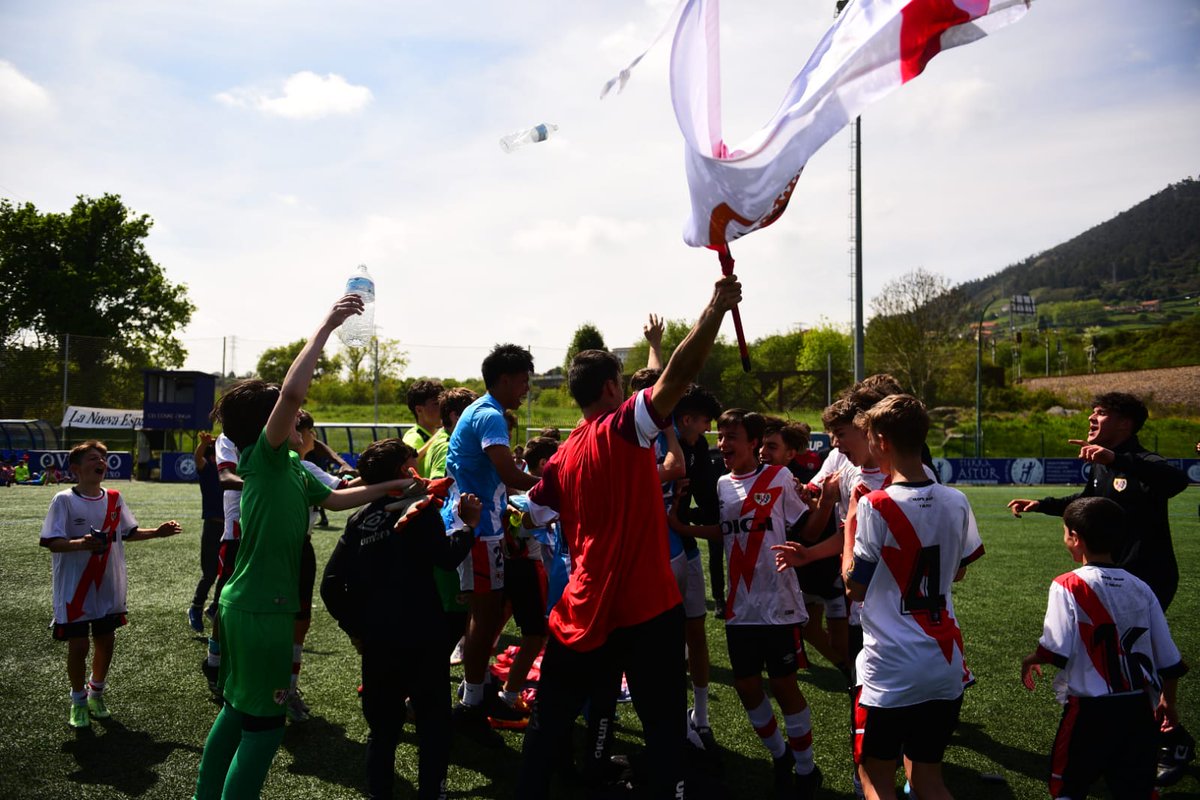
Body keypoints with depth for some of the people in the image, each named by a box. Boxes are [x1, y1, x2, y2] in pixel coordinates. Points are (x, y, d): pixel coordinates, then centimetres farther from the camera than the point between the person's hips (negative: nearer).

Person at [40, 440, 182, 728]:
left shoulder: (114, 498, 2)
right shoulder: (64, 500, -13)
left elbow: (129, 533, 13)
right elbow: (48, 541, -16)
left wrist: (157, 532, 0)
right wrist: (81, 544, -32)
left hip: (108, 588, 5)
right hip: (75, 590, -5)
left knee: (106, 641, 13)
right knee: (78, 645, 2)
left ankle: (96, 693, 35)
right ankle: (79, 700, 24)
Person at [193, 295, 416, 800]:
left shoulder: (292, 467, 11)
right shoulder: (262, 456, -14)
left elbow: (335, 498, 26)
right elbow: (292, 391, -31)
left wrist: (388, 487, 19)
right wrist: (326, 326, -27)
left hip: (247, 604, 9)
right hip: (260, 607, -9)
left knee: (238, 711, 20)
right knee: (264, 724, -1)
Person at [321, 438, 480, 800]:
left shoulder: (359, 520, 6)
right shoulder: (421, 510, -7)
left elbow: (331, 584, 4)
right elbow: (446, 557, -21)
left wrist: (354, 627, 12)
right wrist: (468, 525, -6)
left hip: (376, 643, 5)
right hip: (421, 640, -4)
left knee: (382, 726, 17)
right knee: (433, 721, 10)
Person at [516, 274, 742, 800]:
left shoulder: (562, 457, 6)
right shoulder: (623, 429, -11)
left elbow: (530, 517, 12)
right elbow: (679, 375, -22)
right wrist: (716, 308, -21)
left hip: (585, 608, 6)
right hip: (647, 606, -5)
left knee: (550, 719, 19)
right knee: (664, 722, 8)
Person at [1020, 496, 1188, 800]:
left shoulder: (1068, 585, -11)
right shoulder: (1140, 588, 4)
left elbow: (1057, 649, -18)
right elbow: (1168, 657, 9)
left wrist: (1031, 660, 2)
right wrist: (1168, 700, 23)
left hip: (1090, 708, -4)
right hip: (1141, 707, 5)